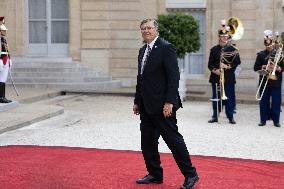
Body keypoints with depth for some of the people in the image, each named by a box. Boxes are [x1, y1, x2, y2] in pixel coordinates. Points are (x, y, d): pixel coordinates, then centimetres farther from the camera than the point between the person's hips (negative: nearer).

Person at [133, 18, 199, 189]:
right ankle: (155, 174, 22)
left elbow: (174, 76, -16)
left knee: (173, 139, -3)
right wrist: (137, 101, 17)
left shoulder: (166, 48, -11)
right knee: (147, 141, 11)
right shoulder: (143, 50, 15)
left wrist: (169, 102, -21)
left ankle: (190, 174, 7)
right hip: (146, 106, 8)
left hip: (162, 105, -8)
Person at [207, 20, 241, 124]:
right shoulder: (214, 49, 8)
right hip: (216, 77, 2)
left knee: (229, 98, 0)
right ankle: (215, 116, 15)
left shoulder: (233, 49, 3)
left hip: (229, 78, -2)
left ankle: (230, 117, 9)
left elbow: (237, 62, -2)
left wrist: (228, 66, -16)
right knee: (216, 98, 6)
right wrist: (214, 70, -12)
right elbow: (210, 64, 7)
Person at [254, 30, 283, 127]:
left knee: (276, 102, 0)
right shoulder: (261, 54, 9)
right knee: (263, 102, 2)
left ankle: (276, 120, 6)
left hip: (276, 82, -1)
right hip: (264, 82, 1)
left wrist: (278, 68, -16)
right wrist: (262, 68, -12)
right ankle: (263, 120, 9)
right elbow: (256, 67, 5)